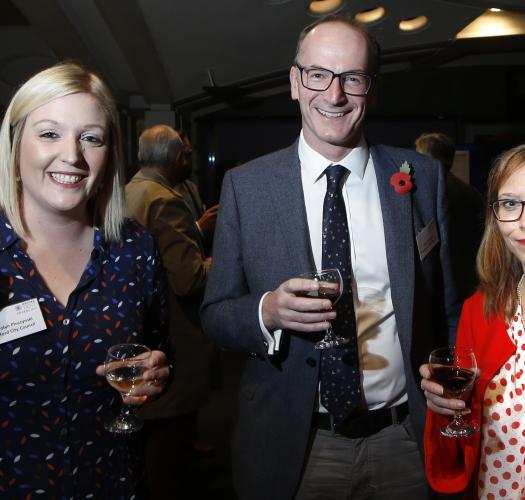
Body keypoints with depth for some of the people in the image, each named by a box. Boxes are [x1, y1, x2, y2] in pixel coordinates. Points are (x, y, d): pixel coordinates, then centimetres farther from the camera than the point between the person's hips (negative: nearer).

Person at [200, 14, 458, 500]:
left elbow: (445, 306, 4)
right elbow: (215, 313, -3)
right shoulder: (244, 186, -6)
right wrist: (269, 311, -22)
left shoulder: (422, 177, -3)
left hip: (404, 440, 1)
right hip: (291, 447, 0)